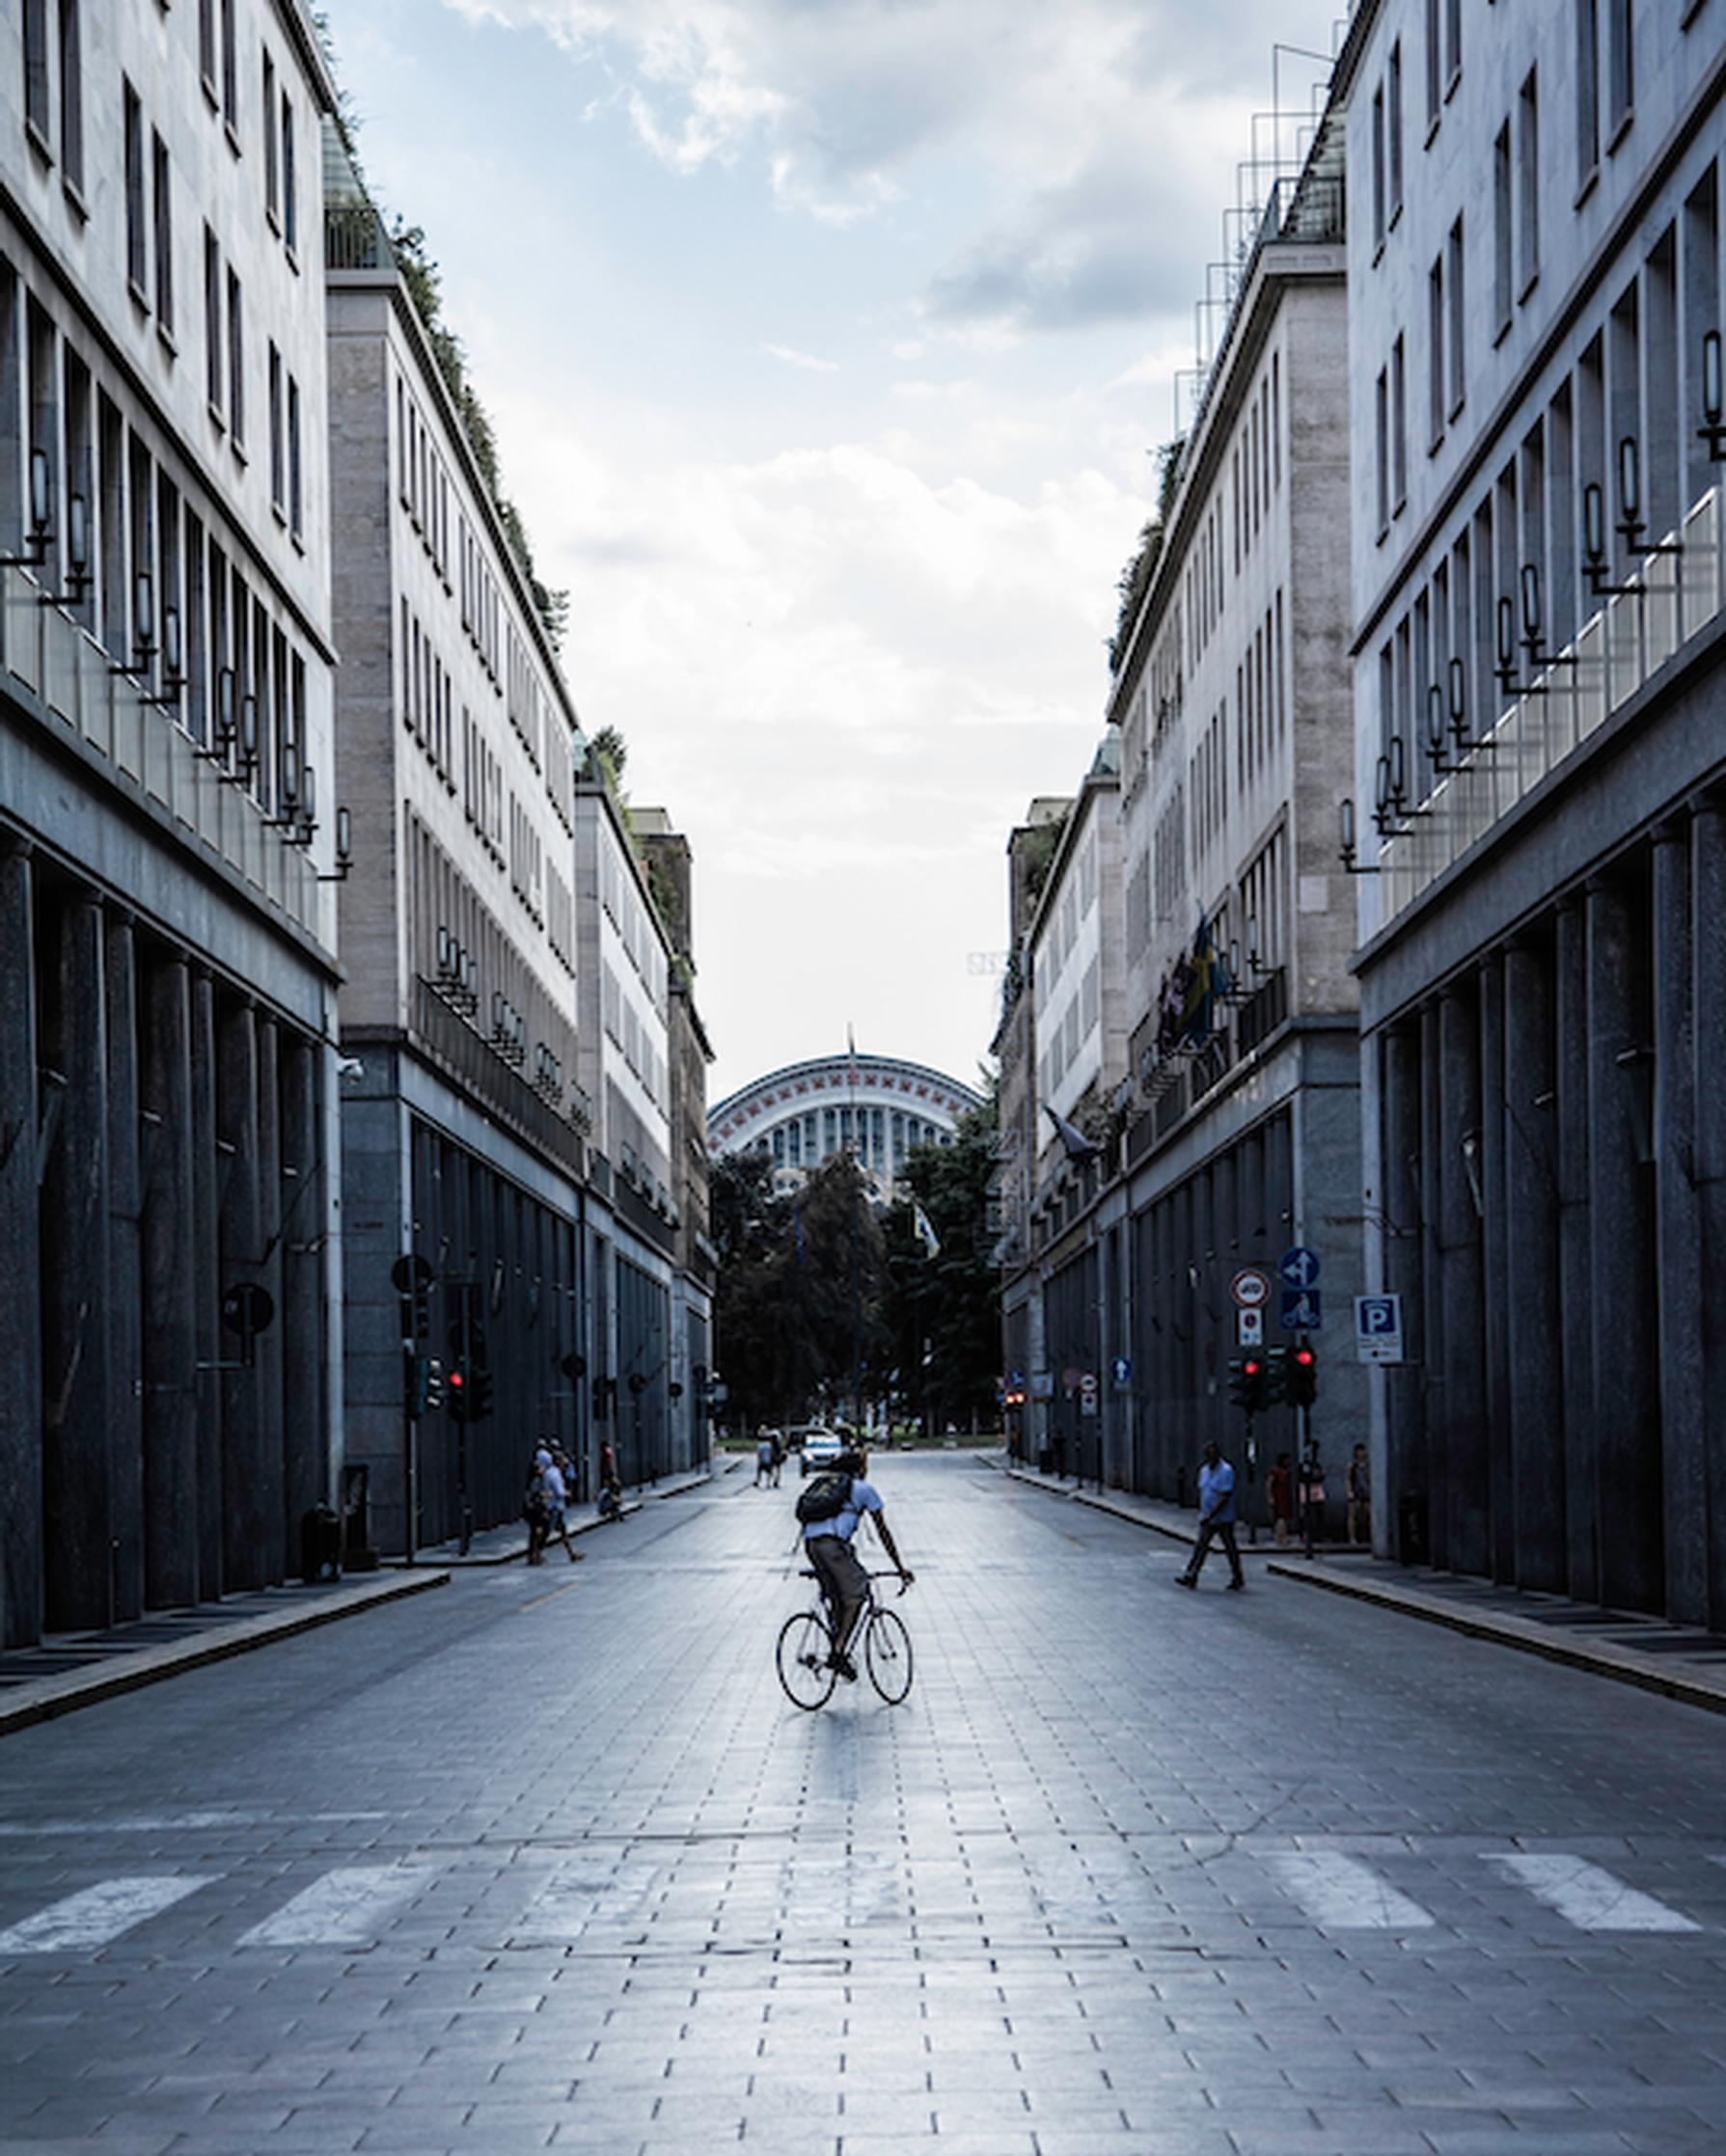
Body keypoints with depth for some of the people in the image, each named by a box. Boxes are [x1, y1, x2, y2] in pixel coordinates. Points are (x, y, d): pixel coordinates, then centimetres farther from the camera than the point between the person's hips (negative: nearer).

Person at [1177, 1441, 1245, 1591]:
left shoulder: (1226, 1471, -16)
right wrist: (1201, 1514, 12)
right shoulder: (1204, 1471, 10)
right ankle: (1191, 1576, -5)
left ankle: (1238, 1579, 16)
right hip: (1207, 1519, 7)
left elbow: (1224, 1498, -21)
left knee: (1230, 1548, 4)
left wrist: (1210, 1515, -24)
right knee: (1200, 1547, -1)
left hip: (1223, 1520, -7)